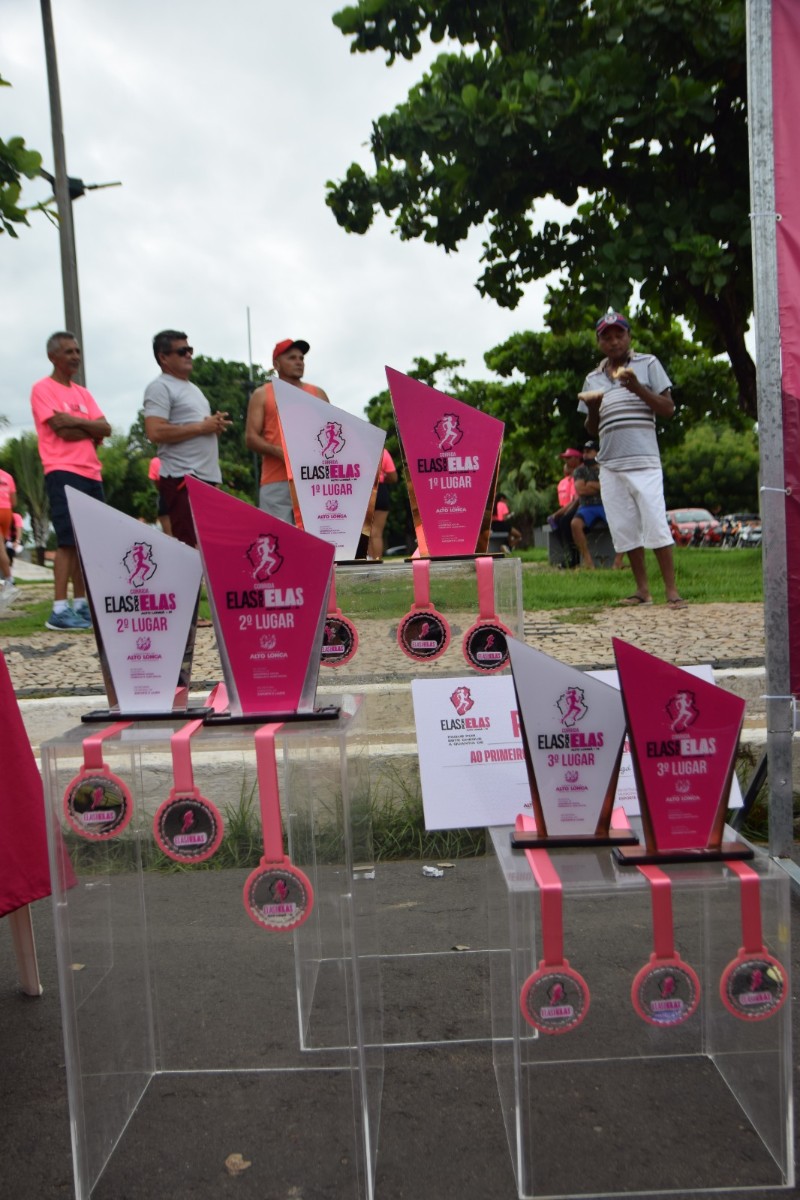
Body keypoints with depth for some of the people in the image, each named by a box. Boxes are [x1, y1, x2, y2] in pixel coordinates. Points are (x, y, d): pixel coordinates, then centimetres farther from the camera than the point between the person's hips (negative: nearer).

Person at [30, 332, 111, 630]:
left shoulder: (82, 393, 20)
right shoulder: (43, 389, -1)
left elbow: (106, 429, 6)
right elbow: (62, 430, -13)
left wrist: (76, 421, -8)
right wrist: (91, 431, 2)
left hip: (91, 474, 7)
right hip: (63, 474, -7)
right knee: (69, 540, -13)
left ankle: (81, 604, 13)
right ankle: (59, 610, -12)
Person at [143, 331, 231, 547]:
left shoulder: (193, 388, 23)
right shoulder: (160, 387, -5)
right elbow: (155, 432, -18)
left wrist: (216, 426, 6)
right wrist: (202, 427, -14)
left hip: (208, 477, 9)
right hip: (183, 478, -9)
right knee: (190, 547, -13)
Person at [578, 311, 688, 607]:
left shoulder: (647, 364, 7)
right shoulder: (593, 379, 17)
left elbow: (668, 410, 0)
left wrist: (637, 388, -13)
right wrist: (592, 408, -2)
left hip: (643, 460, -4)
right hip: (609, 465, 4)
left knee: (655, 524, -10)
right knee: (625, 528, 4)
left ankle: (672, 590, -6)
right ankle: (643, 590, 12)